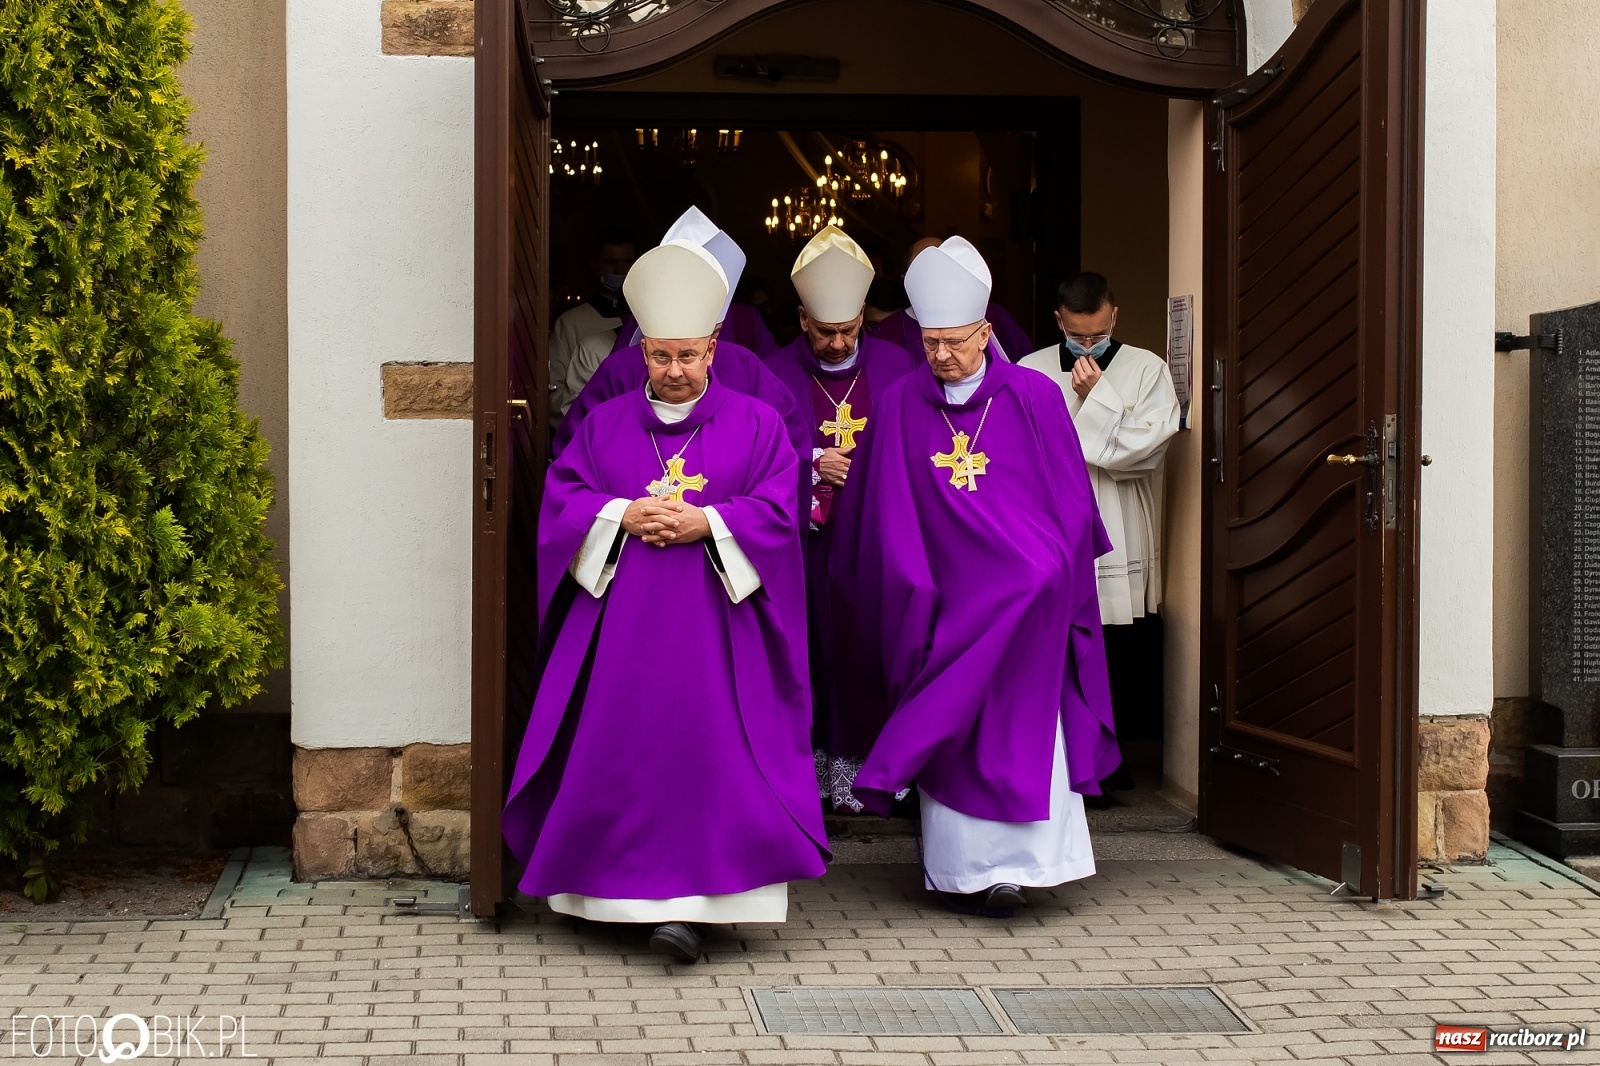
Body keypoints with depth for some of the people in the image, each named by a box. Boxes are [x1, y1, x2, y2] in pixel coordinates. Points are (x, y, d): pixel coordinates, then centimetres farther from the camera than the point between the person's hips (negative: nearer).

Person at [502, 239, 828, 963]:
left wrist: (705, 523, -16)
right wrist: (621, 517, -13)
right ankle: (621, 891, 14)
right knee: (617, 756, 1)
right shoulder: (604, 425, 13)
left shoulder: (756, 425, 7)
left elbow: (777, 511, -3)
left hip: (713, 628, -2)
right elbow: (561, 501, 4)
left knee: (707, 757, -11)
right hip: (620, 627, 2)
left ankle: (688, 904, -12)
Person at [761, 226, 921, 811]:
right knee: (814, 648, -1)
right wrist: (812, 466, -12)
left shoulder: (898, 368, 5)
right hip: (807, 543, -1)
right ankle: (817, 760, 9)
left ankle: (868, 762, 7)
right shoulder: (775, 375, 1)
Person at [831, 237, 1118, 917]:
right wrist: (911, 588, 0)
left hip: (1023, 603, -1)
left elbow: (1070, 501, 2)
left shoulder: (1034, 397, -3)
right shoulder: (900, 406, 1)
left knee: (1020, 726, -2)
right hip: (942, 598, 1)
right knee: (954, 736, 3)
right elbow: (882, 512, 4)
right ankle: (962, 867, 9)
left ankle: (1009, 863, 5)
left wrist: (1054, 573, -1)